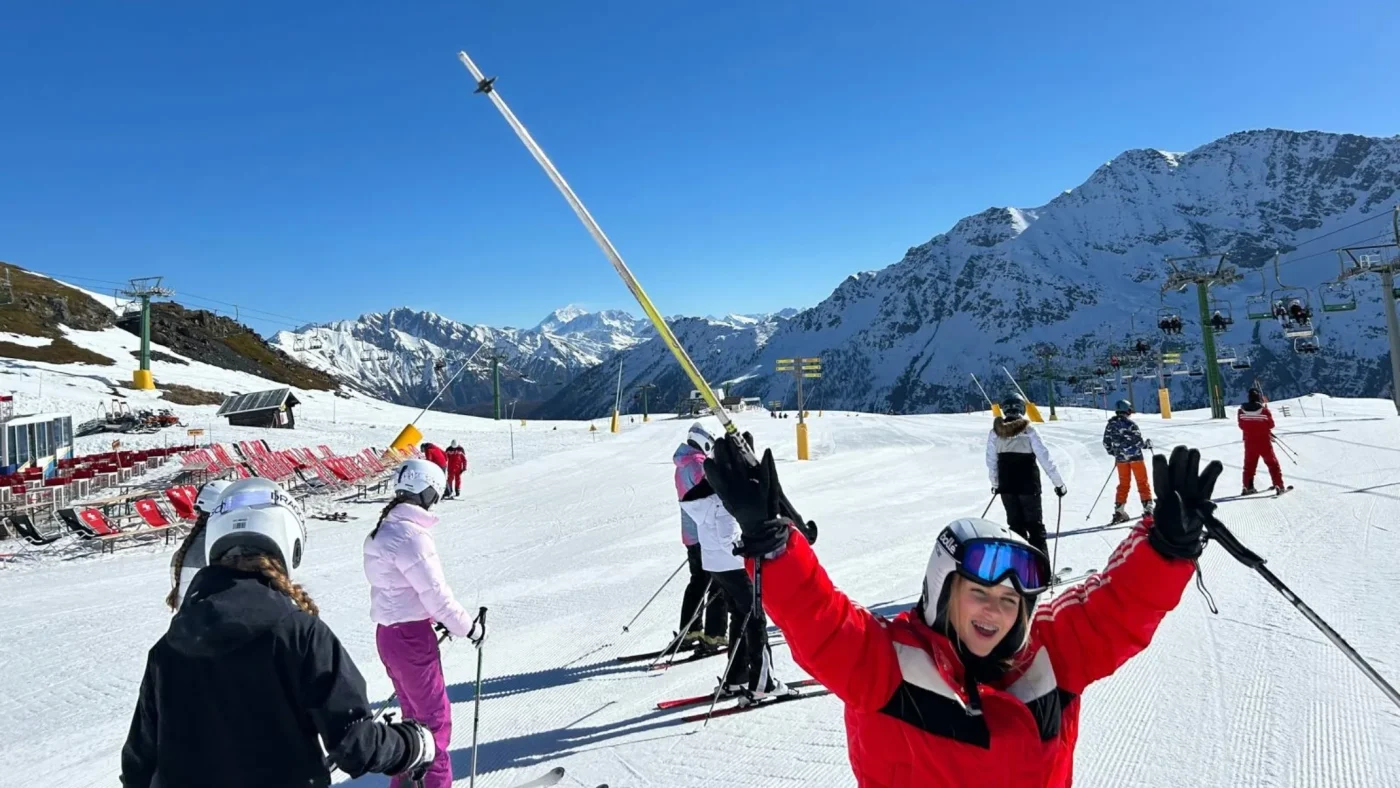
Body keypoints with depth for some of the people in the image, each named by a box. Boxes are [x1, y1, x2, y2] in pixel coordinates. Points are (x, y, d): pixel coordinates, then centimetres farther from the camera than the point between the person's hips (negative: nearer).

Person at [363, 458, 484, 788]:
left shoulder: (384, 530, 8)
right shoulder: (410, 535, -22)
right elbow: (435, 592, -21)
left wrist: (435, 619, 11)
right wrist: (469, 628, -9)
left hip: (389, 631, 9)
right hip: (412, 636, -9)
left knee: (415, 715, 22)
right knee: (434, 717, 3)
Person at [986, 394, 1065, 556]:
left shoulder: (994, 432, -2)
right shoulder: (1028, 431, -12)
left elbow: (991, 462, 4)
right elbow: (1045, 459, -11)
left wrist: (995, 484, 18)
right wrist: (1059, 484, -4)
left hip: (1006, 486, 3)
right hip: (1028, 485, -3)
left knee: (1016, 524, 14)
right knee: (1035, 525, 6)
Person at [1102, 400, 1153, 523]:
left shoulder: (1110, 425, 2)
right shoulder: (1129, 423, -15)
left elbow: (1106, 443, 6)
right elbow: (1138, 441, -15)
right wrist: (1147, 444, 6)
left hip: (1121, 458, 5)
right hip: (1135, 456, -5)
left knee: (1123, 484, 12)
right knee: (1142, 482, 6)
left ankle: (1119, 510, 7)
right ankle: (1147, 509, 5)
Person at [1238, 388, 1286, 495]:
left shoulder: (1241, 410, -8)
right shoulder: (1264, 410, -15)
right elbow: (1271, 424, -4)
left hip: (1249, 442, 3)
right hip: (1264, 441, -3)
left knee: (1249, 464, 15)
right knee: (1272, 463, 8)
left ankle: (1248, 487, 14)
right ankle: (1278, 485, 5)